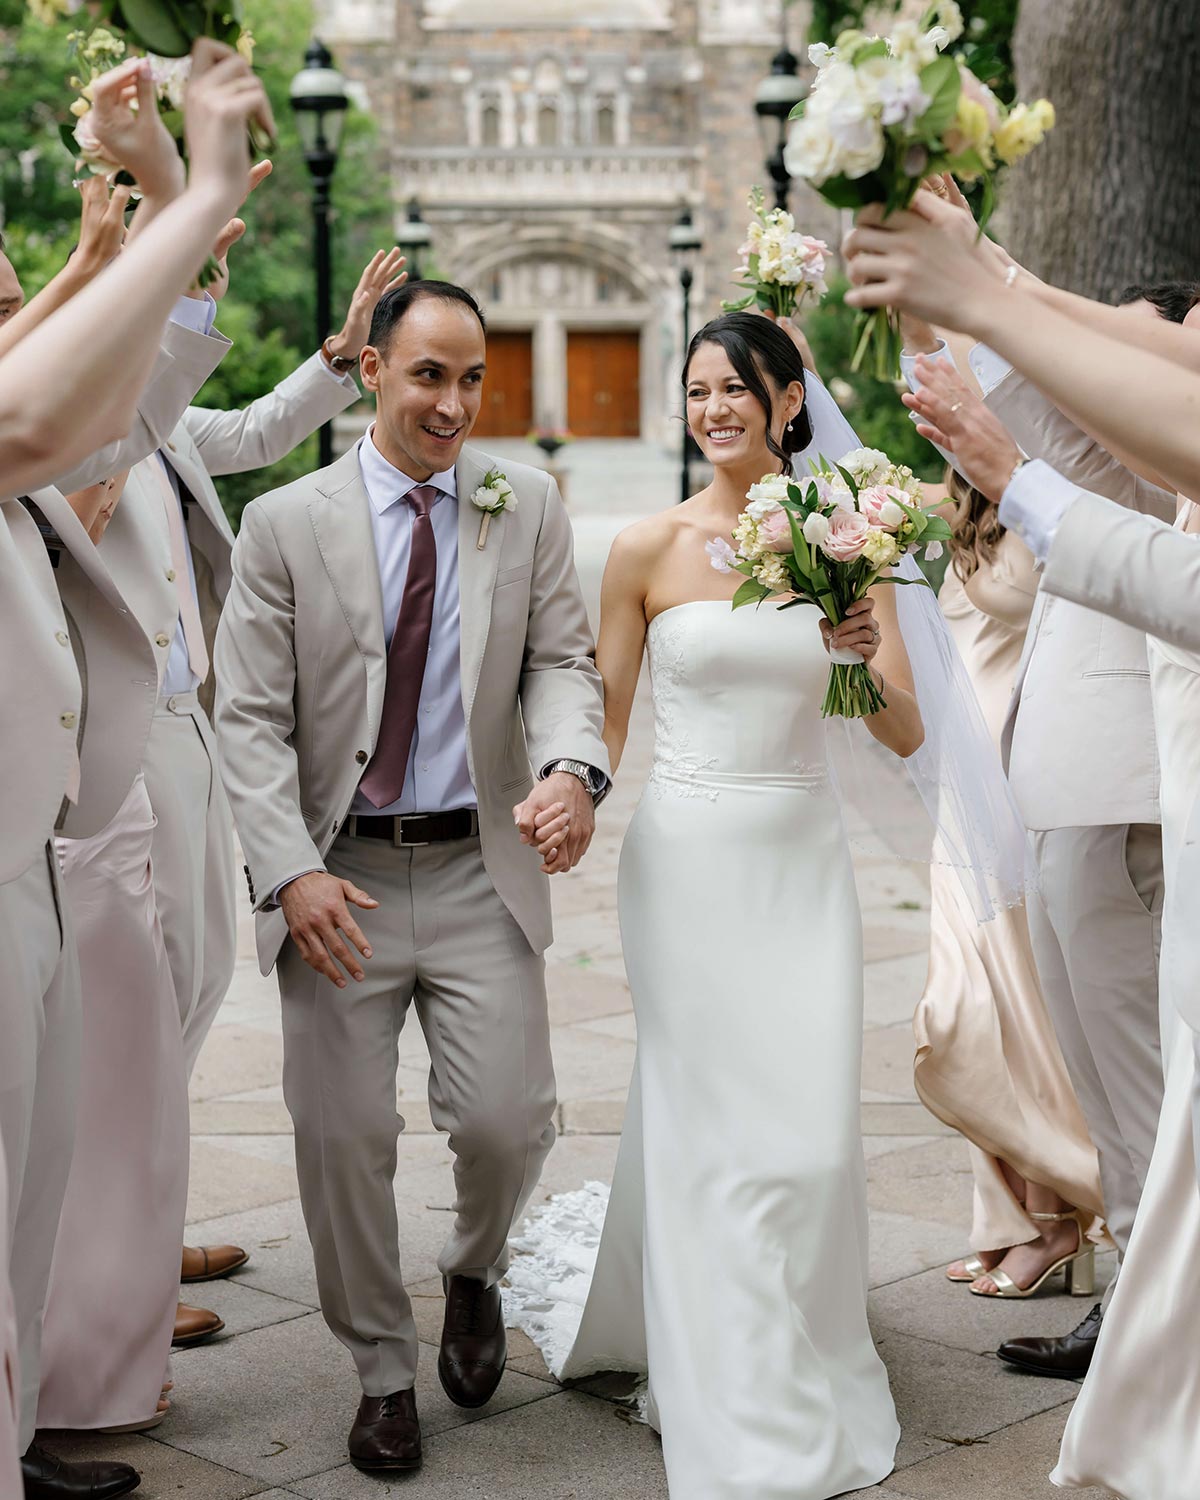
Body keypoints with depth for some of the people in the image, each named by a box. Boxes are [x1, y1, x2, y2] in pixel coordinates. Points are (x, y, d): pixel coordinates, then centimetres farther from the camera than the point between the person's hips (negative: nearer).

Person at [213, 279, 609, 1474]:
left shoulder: (527, 508, 5)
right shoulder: (283, 525, -1)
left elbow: (562, 661, 1)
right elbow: (249, 718, -3)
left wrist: (573, 767, -21)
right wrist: (293, 870, -14)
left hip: (480, 868, 1)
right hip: (340, 877, -1)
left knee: (507, 1122, -6)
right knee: (341, 1138, 3)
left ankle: (472, 1275, 30)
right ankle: (382, 1370, 25)